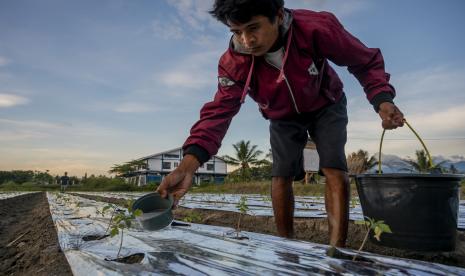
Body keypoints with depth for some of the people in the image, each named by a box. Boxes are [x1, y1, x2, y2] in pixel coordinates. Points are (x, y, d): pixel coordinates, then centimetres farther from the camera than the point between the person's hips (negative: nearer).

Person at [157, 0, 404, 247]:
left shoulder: (316, 28, -33)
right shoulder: (233, 63, -28)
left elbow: (366, 61, -19)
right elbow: (218, 111, -34)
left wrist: (382, 100, -36)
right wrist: (189, 164, -48)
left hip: (326, 106, -1)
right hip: (283, 117, 2)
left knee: (335, 171, -17)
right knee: (281, 176, -6)